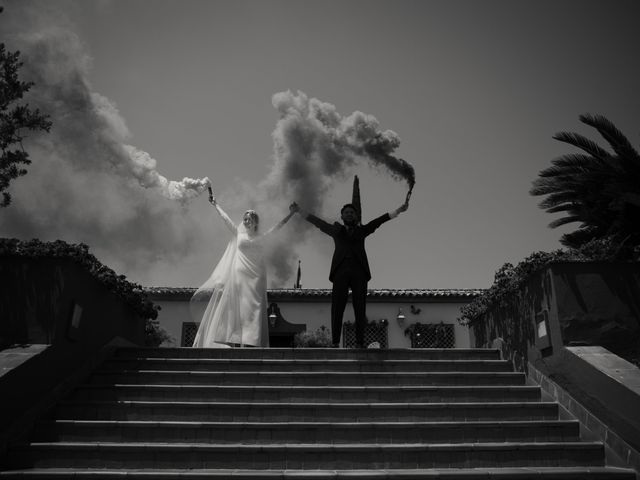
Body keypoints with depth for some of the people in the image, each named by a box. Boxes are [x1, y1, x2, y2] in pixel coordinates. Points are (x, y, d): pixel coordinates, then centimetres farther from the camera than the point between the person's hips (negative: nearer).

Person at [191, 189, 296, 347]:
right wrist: (215, 204, 16)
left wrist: (290, 214, 7)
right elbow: (226, 218, 13)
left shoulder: (261, 237, 11)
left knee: (253, 308, -3)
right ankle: (235, 342, -1)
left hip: (256, 277, 0)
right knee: (237, 307, -2)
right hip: (239, 275, 0)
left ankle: (251, 341, -5)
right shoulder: (239, 234, 11)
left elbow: (278, 226, 10)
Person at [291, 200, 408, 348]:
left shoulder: (361, 230, 24)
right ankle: (335, 341, -9)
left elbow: (379, 221, 21)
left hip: (359, 272, 1)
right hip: (340, 272, 0)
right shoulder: (336, 230, 23)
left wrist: (399, 210, 17)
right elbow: (318, 222, 24)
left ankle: (360, 342, -5)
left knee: (360, 309, -6)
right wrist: (299, 210, 22)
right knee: (337, 307, -9)